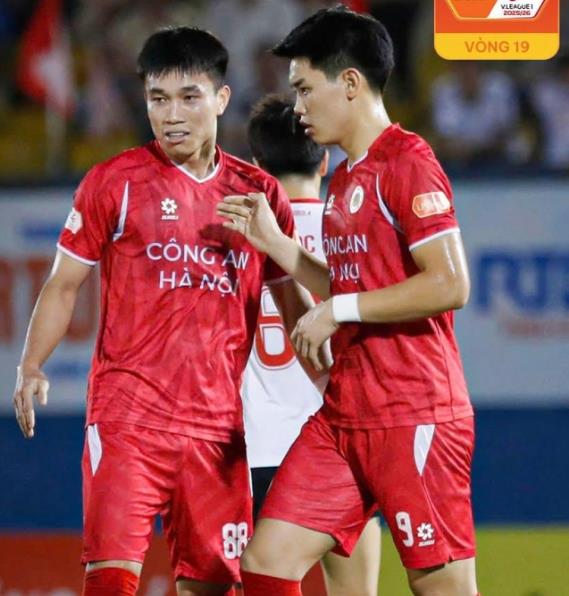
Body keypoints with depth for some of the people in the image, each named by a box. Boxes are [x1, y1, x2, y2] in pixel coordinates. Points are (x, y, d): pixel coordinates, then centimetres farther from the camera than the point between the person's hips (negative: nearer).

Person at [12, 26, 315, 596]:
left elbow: (292, 301, 19)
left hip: (218, 425, 3)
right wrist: (31, 367, -6)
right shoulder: (116, 181, 1)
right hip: (127, 415, -3)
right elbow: (64, 283, 6)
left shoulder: (259, 194, 9)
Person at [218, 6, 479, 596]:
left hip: (414, 417, -9)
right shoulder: (345, 178, 17)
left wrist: (339, 311, -15)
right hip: (342, 414, 9)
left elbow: (449, 284, -21)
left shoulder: (407, 162, -11)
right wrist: (274, 244, 17)